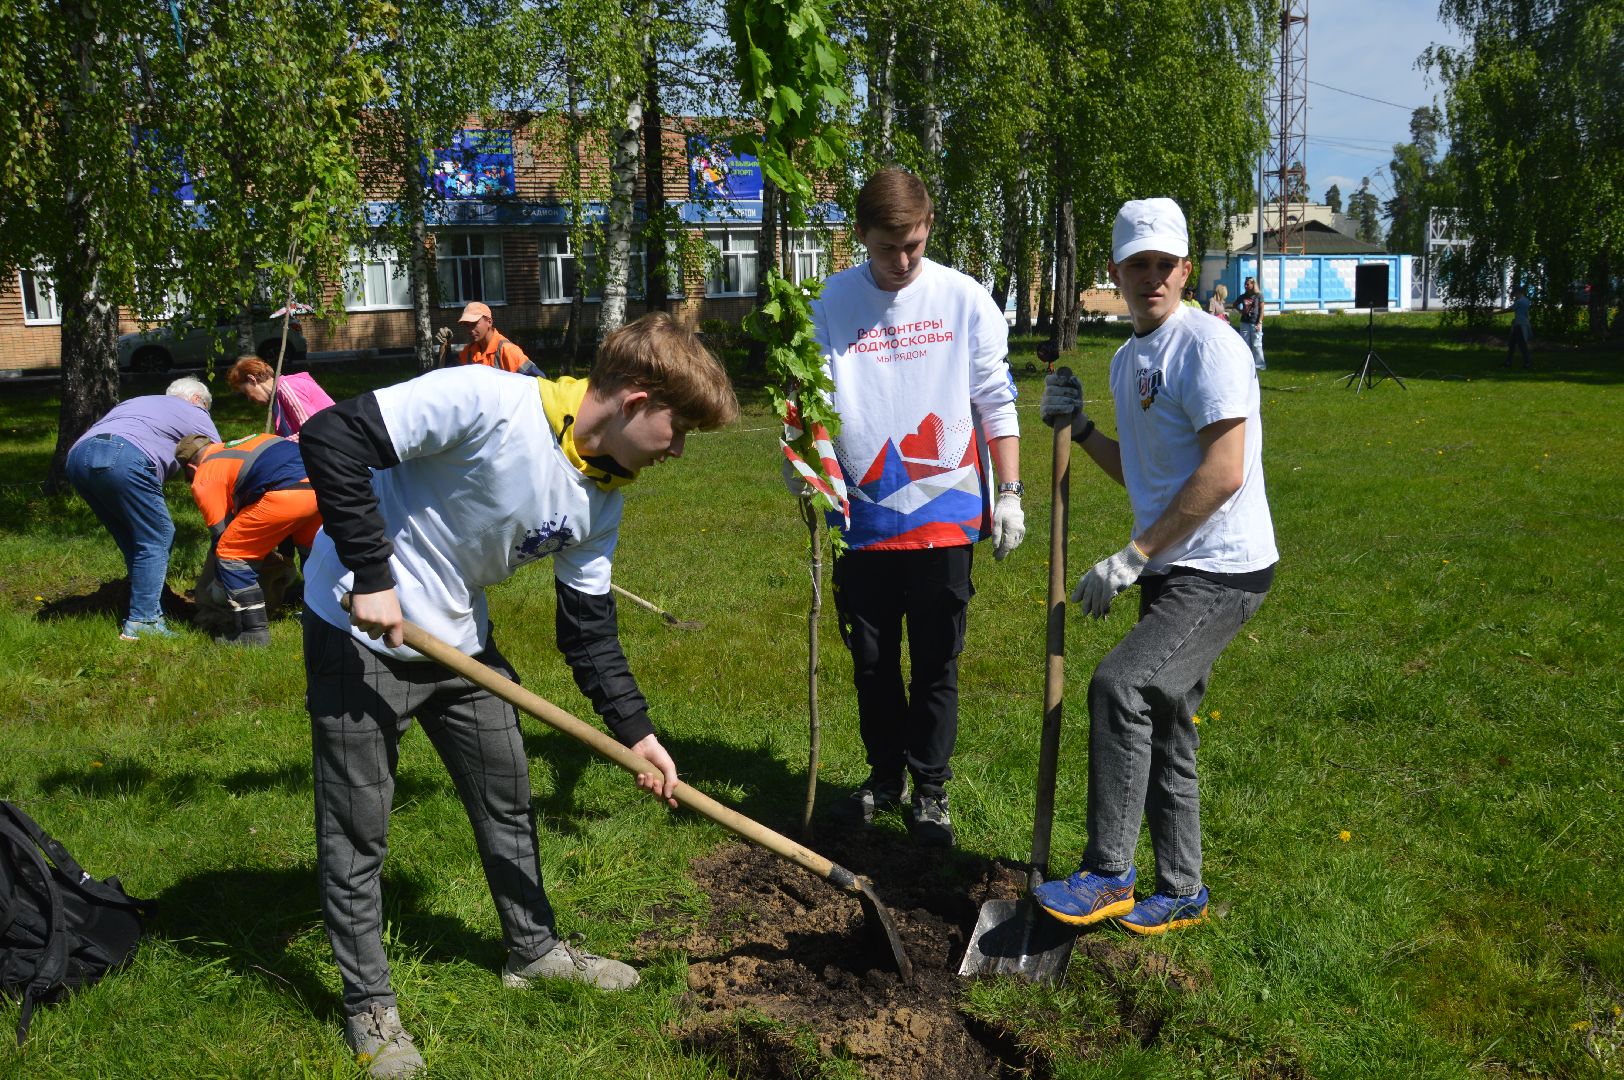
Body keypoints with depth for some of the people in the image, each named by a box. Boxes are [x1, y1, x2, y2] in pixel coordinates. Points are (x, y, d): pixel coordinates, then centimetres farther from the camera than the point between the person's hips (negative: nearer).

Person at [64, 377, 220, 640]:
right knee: (155, 540, 2)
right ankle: (142, 621, -2)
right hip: (125, 457, -7)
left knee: (132, 542, 17)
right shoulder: (195, 415, 22)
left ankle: (149, 611, 19)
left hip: (78, 453, 7)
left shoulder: (137, 402, 39)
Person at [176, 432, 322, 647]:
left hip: (287, 496, -7)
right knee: (310, 545, 33)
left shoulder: (204, 478, 15)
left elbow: (221, 534, 15)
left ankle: (254, 631, 10)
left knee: (230, 554, 10)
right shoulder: (248, 441, 36)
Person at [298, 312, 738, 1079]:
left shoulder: (601, 499, -3)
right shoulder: (488, 402, -28)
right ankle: (368, 1002, 23)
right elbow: (332, 438, -30)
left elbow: (589, 627, 5)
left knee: (508, 796, 18)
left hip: (459, 641, 8)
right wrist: (371, 575, -29)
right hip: (360, 632, -7)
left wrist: (635, 730, -1)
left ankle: (534, 949, 39)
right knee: (357, 829, 4)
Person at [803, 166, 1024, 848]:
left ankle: (930, 787, 23)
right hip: (864, 517, 2)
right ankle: (884, 775, 32)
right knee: (871, 662, 13)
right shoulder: (832, 305, 0)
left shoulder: (966, 300, -1)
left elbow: (996, 402, 2)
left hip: (945, 516, -1)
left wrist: (1009, 494, 0)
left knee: (936, 663, 8)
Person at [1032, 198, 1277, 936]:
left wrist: (1132, 556, -21)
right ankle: (1179, 892, 28)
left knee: (1119, 685, -23)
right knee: (1164, 728, 14)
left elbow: (1223, 474, -23)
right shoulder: (1125, 360, 14)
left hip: (1224, 570, -9)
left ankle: (1107, 876, -12)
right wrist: (1079, 430, 8)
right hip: (1172, 572, 10)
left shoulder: (1207, 346, -14)